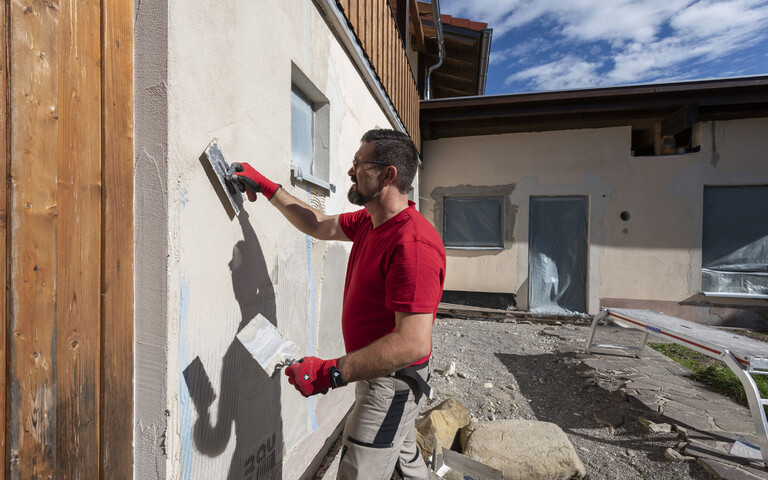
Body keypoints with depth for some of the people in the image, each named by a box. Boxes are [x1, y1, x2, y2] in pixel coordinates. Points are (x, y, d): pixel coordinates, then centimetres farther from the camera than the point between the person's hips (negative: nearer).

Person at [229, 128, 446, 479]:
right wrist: (265, 186, 13)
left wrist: (331, 372, -32)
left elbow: (414, 342, -35)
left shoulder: (413, 244, -32)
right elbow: (318, 226, 13)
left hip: (390, 382, -9)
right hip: (376, 372, 9)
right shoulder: (368, 223, 0)